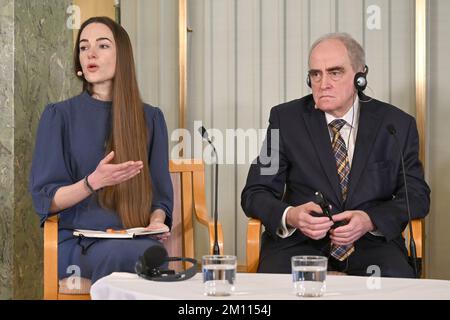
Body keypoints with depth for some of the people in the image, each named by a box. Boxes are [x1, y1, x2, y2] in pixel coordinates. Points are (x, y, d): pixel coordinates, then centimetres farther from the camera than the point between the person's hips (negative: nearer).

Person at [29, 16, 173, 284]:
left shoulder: (150, 118, 12)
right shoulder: (59, 115, 6)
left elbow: (160, 194, 14)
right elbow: (45, 199, 2)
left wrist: (156, 221, -9)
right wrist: (93, 182, -16)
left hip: (136, 238, 2)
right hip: (77, 239, -2)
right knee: (116, 253, -37)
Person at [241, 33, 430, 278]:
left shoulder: (397, 124, 6)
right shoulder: (286, 118, 5)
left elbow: (417, 195, 6)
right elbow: (255, 193, 3)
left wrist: (370, 220, -15)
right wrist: (290, 216, -20)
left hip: (372, 241, 1)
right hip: (299, 240, -1)